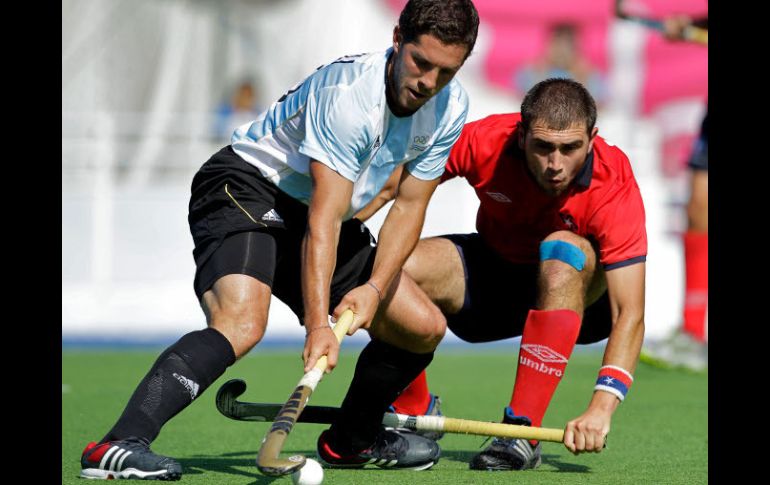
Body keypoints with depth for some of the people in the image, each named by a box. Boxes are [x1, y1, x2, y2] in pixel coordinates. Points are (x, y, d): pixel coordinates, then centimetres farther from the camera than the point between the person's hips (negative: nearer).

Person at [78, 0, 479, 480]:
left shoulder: (451, 107, -8)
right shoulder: (345, 92, -30)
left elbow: (409, 206, -2)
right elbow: (322, 220, -34)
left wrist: (375, 288, -16)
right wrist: (318, 325, -41)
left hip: (325, 210, 8)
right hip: (245, 190, -8)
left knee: (424, 327, 6)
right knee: (242, 321, -34)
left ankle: (351, 440, 31)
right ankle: (116, 448, -43)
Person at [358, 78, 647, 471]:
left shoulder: (614, 187, -31)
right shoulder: (485, 142, -25)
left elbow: (630, 315, -35)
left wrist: (600, 410, -47)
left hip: (578, 292, -2)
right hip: (493, 271, 2)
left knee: (563, 248, -38)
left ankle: (521, 430, -33)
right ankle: (411, 419, 0)